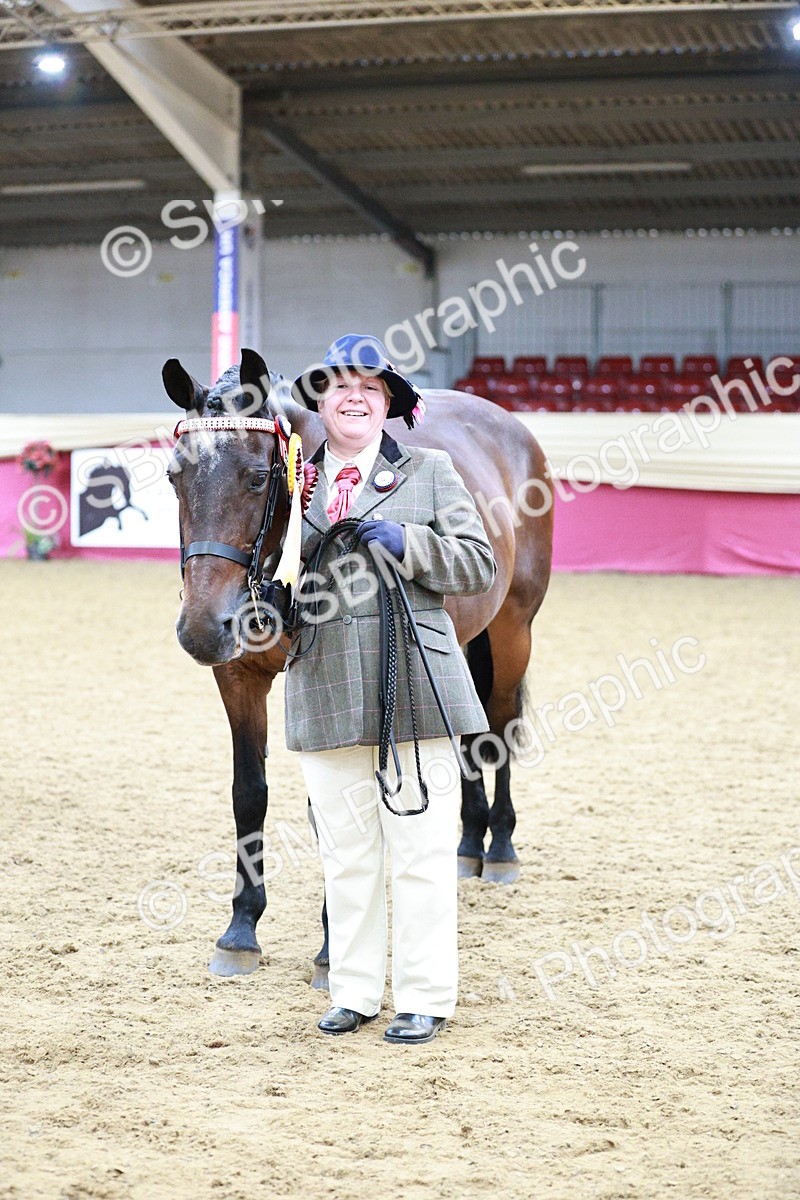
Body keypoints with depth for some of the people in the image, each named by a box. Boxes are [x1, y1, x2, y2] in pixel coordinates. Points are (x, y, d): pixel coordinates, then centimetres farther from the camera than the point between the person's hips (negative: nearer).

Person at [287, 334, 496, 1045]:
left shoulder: (429, 473, 6)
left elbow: (481, 565, 1)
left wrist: (405, 544, -12)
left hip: (415, 687, -2)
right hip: (326, 692, 3)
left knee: (421, 849, 0)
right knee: (344, 854, 9)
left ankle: (425, 998, 9)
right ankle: (354, 992, 20)